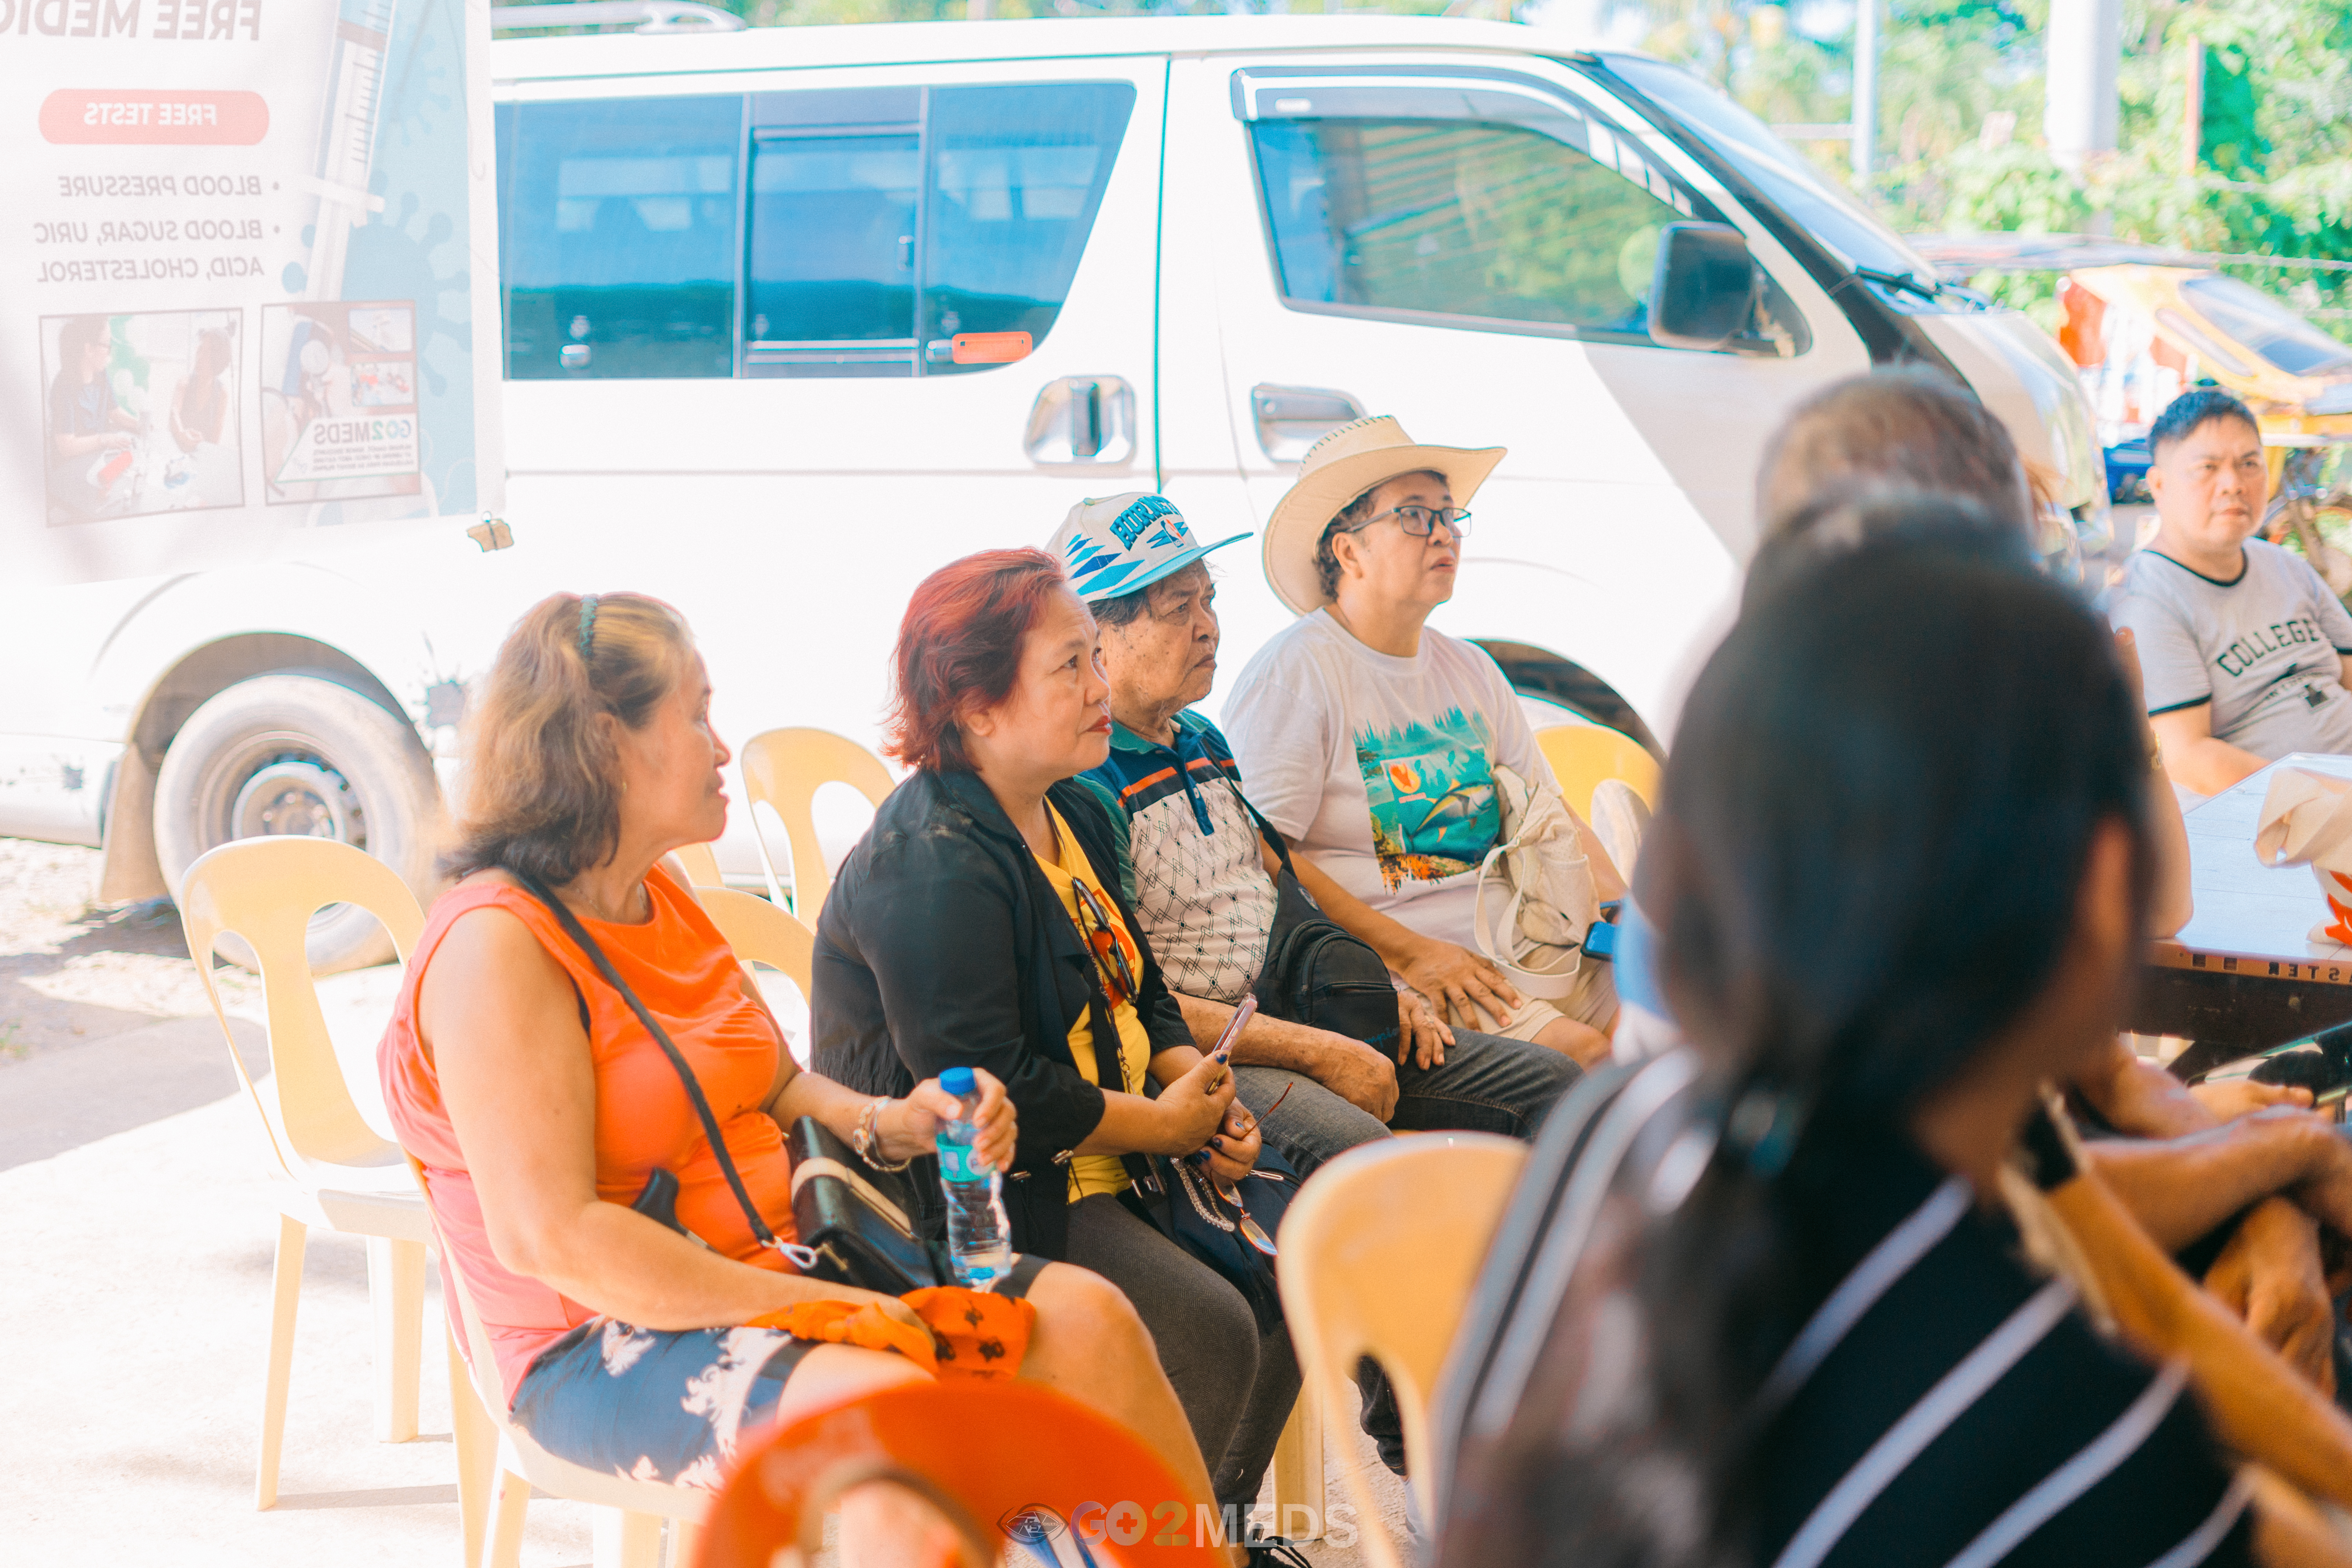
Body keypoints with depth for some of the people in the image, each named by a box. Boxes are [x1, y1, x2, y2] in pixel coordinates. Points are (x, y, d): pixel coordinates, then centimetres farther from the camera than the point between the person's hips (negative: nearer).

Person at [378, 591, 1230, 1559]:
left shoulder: (660, 899, 13)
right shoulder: (495, 945, -16)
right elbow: (550, 1236, -23)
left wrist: (891, 1124, -1)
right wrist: (811, 1307, -23)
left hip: (768, 1274, 9)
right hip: (601, 1353, -9)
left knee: (1083, 1316, -9)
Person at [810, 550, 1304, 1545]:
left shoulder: (1072, 816, 10)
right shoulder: (931, 866, -22)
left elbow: (1136, 989, 20)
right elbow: (985, 1087, -27)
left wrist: (1198, 1091, 0)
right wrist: (1161, 1125, -16)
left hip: (1104, 1161, 10)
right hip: (970, 1203, -10)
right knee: (1211, 1332, -21)